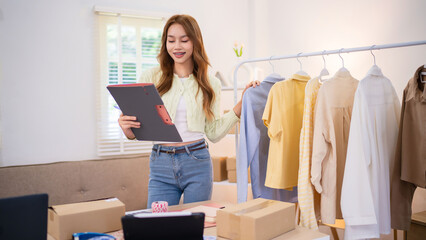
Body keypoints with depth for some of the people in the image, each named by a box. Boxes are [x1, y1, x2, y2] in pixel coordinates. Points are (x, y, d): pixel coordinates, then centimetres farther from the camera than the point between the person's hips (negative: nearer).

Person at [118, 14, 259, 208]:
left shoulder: (210, 84, 5)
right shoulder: (151, 78, 2)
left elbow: (214, 133, 4)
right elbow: (138, 128, 4)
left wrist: (242, 103, -1)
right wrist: (128, 129, -18)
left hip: (197, 163, 1)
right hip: (161, 165, 0)